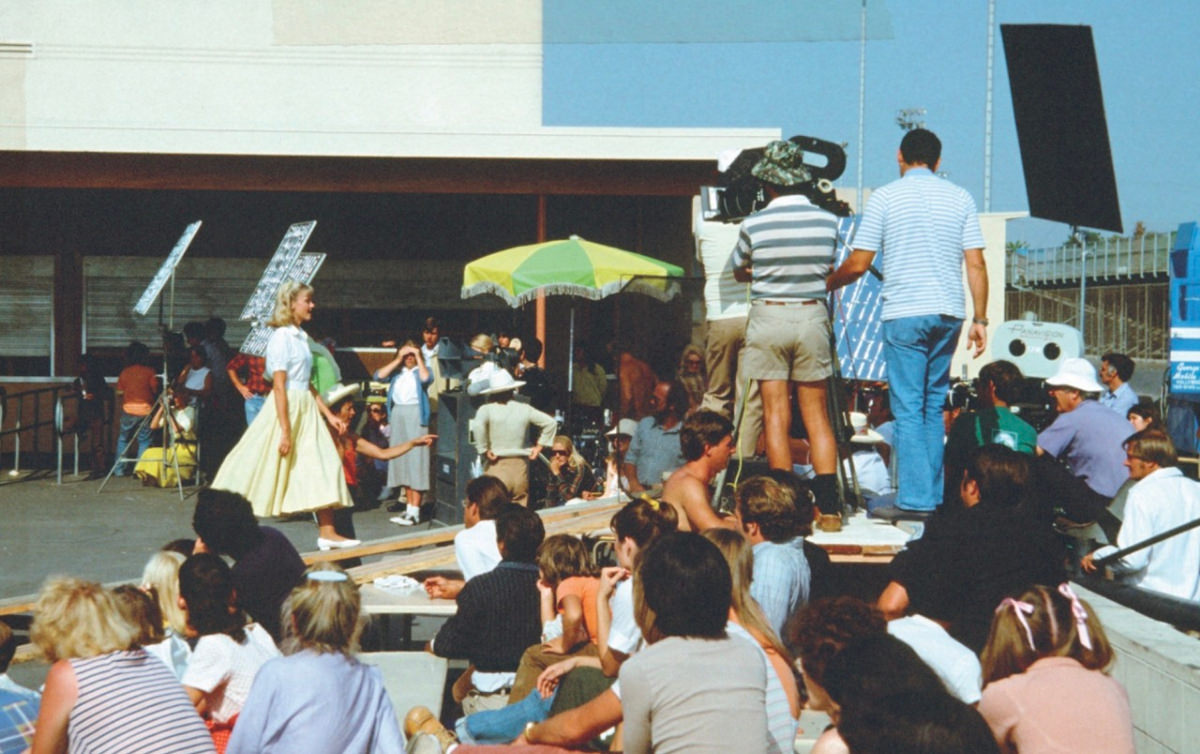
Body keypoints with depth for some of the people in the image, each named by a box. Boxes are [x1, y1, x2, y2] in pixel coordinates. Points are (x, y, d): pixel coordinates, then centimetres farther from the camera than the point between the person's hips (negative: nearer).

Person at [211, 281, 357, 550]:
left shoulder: (300, 337, 13)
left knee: (323, 468, 3)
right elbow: (279, 386, -18)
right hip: (287, 409, -9)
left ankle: (327, 533, 6)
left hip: (306, 409, 9)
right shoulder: (282, 336, -13)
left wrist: (329, 415, 16)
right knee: (266, 470, -2)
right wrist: (285, 430, -22)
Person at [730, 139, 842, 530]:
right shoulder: (828, 221, 0)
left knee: (776, 416, 2)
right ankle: (828, 506, 2)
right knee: (817, 416, 7)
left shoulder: (754, 225, -6)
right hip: (813, 316, 2)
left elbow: (739, 272, 12)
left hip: (768, 318, -2)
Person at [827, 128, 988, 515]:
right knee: (935, 404, 13)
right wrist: (980, 319, 9)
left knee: (908, 407, -2)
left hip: (904, 313, -4)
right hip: (948, 313, 4)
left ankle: (916, 500, -6)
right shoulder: (960, 198, 8)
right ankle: (934, 495, 15)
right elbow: (976, 265, 4)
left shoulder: (884, 197, 0)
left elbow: (857, 265, -1)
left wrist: (827, 284, 17)